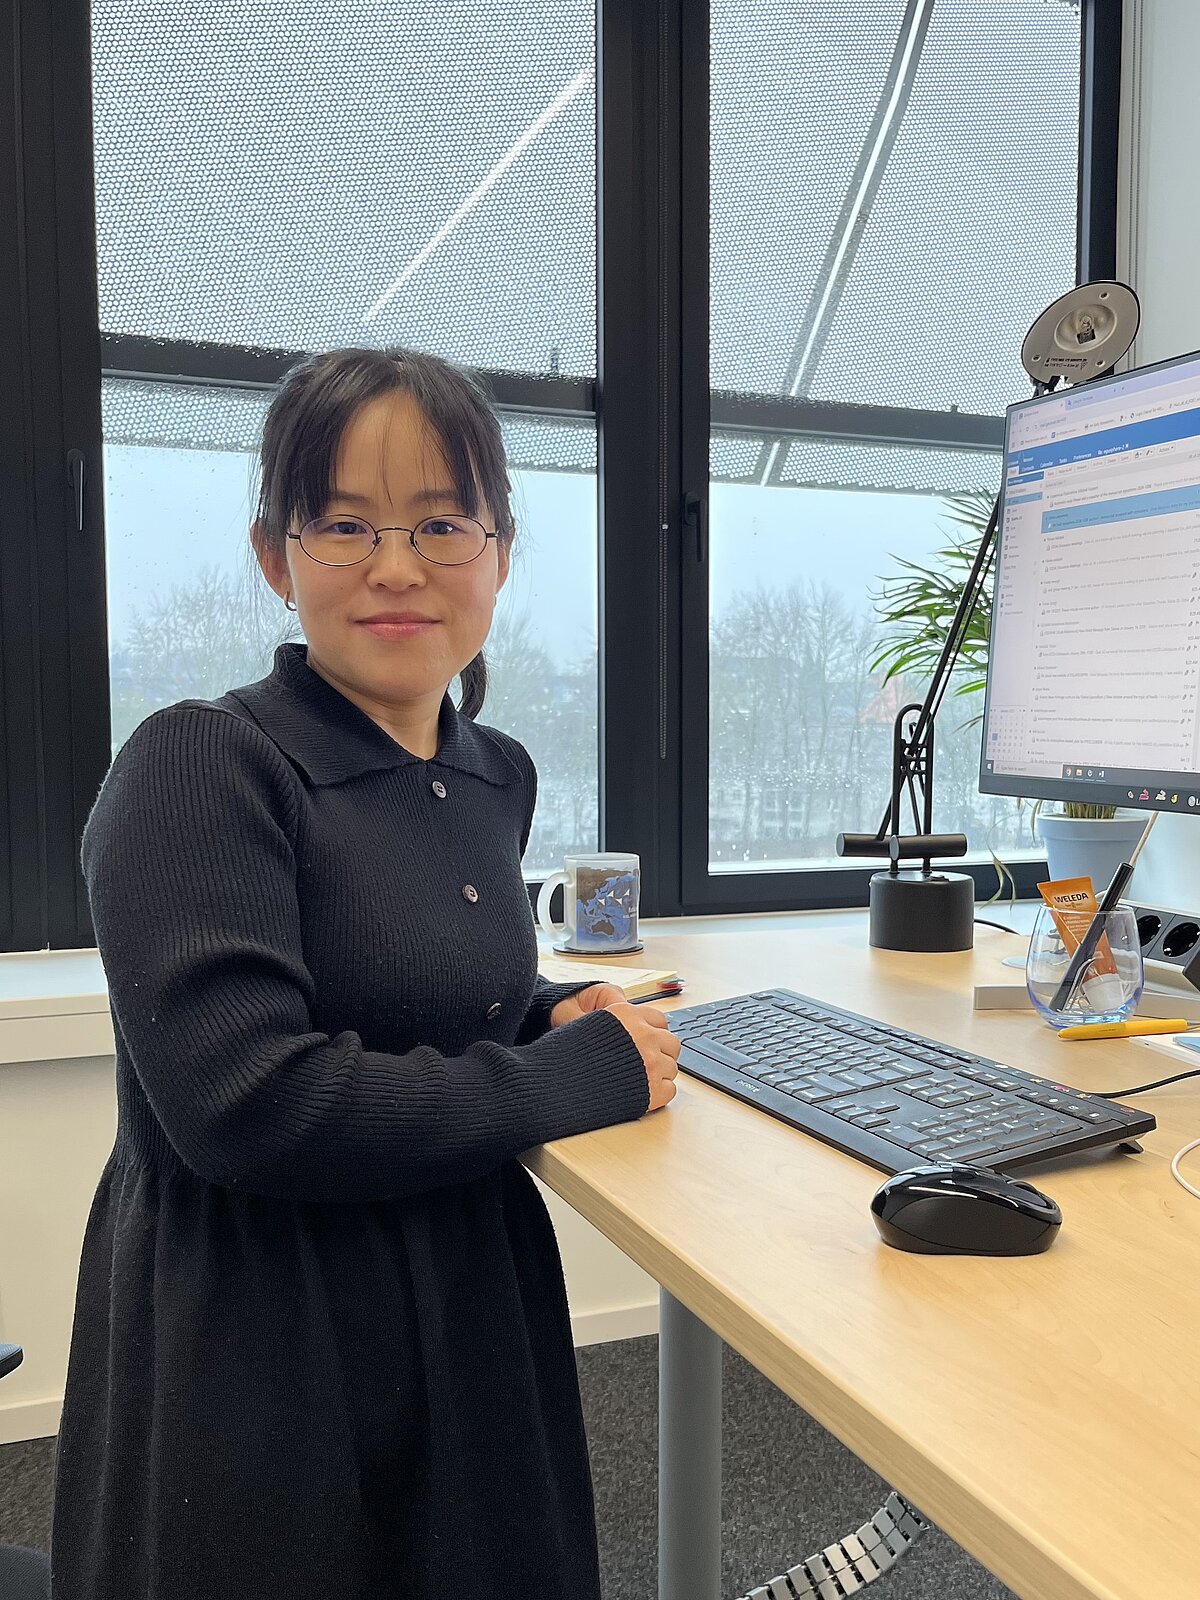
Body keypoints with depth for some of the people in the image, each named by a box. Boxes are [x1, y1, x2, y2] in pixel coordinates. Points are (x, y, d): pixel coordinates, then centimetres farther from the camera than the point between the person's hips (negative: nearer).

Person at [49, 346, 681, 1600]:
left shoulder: (496, 776, 4)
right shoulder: (197, 771, -18)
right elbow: (247, 1100, -27)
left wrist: (551, 1018, -3)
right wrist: (580, 1074, -19)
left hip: (478, 1314, 7)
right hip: (258, 1359, -6)